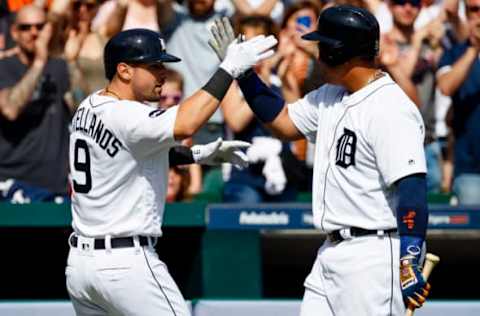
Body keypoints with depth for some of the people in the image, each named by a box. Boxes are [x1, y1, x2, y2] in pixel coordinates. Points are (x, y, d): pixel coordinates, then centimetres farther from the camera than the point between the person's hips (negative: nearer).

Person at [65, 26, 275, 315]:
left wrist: (199, 154, 14)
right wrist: (230, 69, -28)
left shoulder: (90, 109, 11)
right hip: (125, 264, -9)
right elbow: (184, 125, -33)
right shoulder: (124, 116, -18)